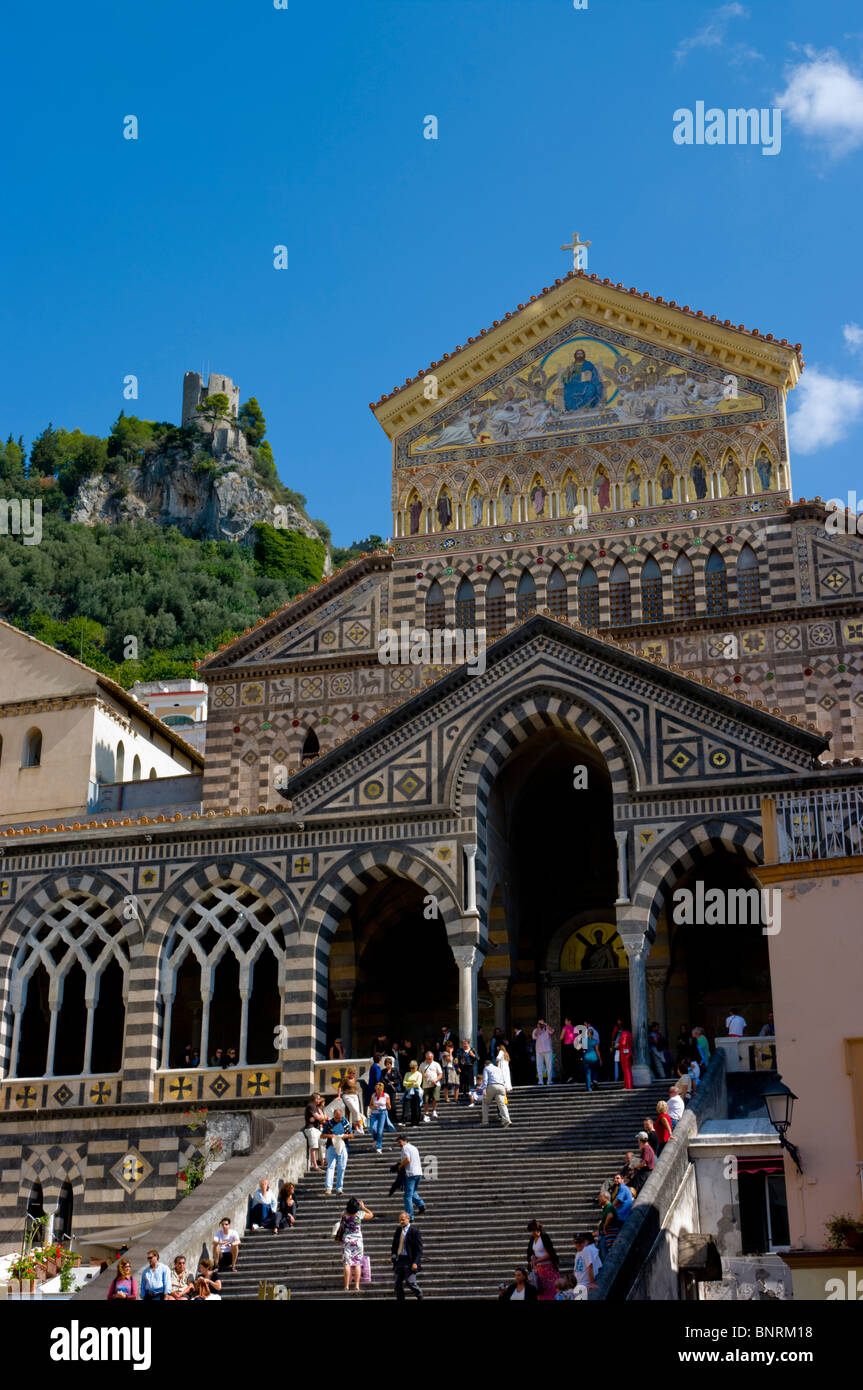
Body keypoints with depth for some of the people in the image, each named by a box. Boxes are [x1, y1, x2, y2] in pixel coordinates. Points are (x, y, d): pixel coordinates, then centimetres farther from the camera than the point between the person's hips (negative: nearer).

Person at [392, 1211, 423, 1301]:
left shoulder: (415, 1231, -6)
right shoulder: (398, 1230, 12)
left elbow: (419, 1249, -9)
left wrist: (415, 1262, -17)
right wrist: (393, 1255, 10)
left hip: (409, 1261, -6)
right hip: (399, 1260, 6)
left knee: (410, 1282, -10)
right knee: (397, 1284, 2)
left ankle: (419, 1295, 18)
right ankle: (400, 1300, 10)